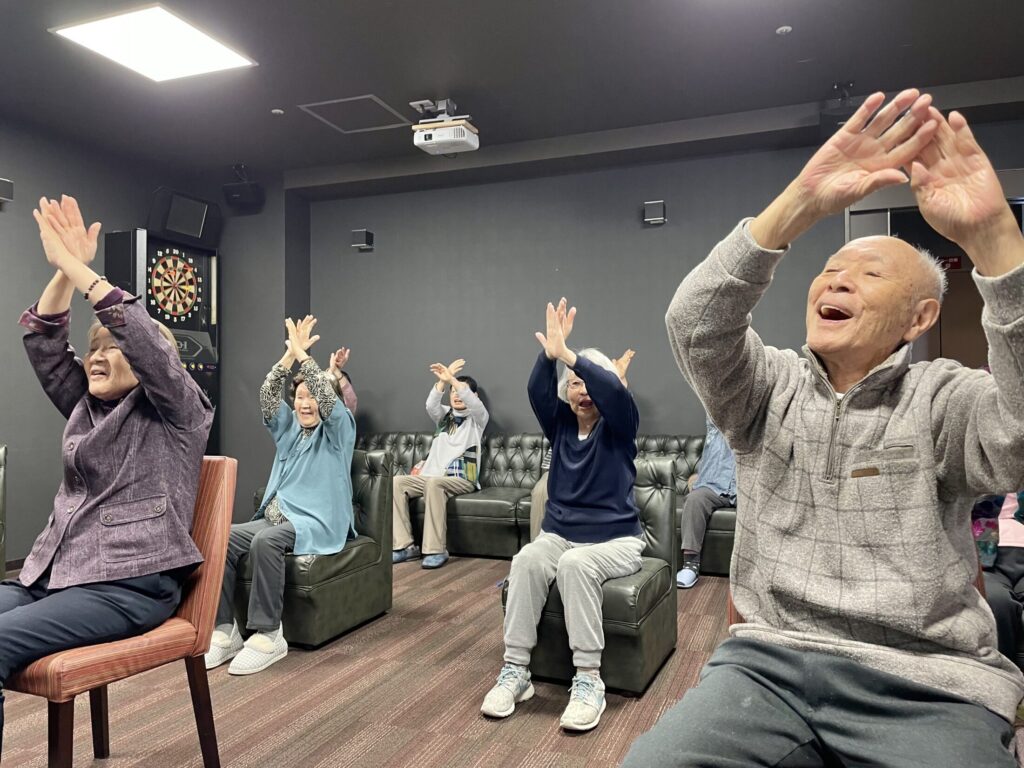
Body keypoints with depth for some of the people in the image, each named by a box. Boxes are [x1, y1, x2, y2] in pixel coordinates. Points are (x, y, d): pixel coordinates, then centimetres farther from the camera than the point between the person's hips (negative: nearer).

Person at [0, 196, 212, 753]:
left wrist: (78, 268, -15)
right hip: (51, 572, 7)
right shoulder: (84, 407, 18)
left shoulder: (178, 412, 0)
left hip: (131, 583, -7)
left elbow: (147, 342, -17)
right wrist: (62, 271, -5)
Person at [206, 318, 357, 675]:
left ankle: (268, 635, -28)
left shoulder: (339, 430, 3)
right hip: (276, 516, 6)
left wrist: (303, 354, -15)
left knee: (265, 541, -35)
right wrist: (289, 354, -10)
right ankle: (225, 630, -16)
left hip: (317, 523, -6)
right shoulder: (289, 428, 17)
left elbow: (329, 398, -17)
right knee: (223, 537, -21)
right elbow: (267, 397, 1)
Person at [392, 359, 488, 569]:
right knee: (397, 481, -20)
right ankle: (406, 545, -21)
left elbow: (475, 404, -16)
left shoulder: (477, 418, 9)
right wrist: (443, 380, -20)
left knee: (434, 483, -37)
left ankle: (436, 550, -34)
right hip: (433, 476, 5)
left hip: (462, 479, -5)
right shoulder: (443, 415, 22)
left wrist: (452, 379, -28)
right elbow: (431, 404, -3)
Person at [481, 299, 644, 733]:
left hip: (616, 539, -3)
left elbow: (616, 392, -23)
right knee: (526, 561, -30)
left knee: (576, 564, -36)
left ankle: (588, 680, -29)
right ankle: (515, 670, -24)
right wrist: (549, 356, -28)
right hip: (559, 534, 3)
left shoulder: (618, 428, -1)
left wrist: (568, 354, -32)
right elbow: (538, 392, -10)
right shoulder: (560, 424, 9)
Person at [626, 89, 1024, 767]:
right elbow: (695, 324, -11)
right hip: (768, 664, 1)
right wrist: (801, 206, -24)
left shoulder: (944, 400, 2)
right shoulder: (769, 387, 7)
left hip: (927, 689, 0)